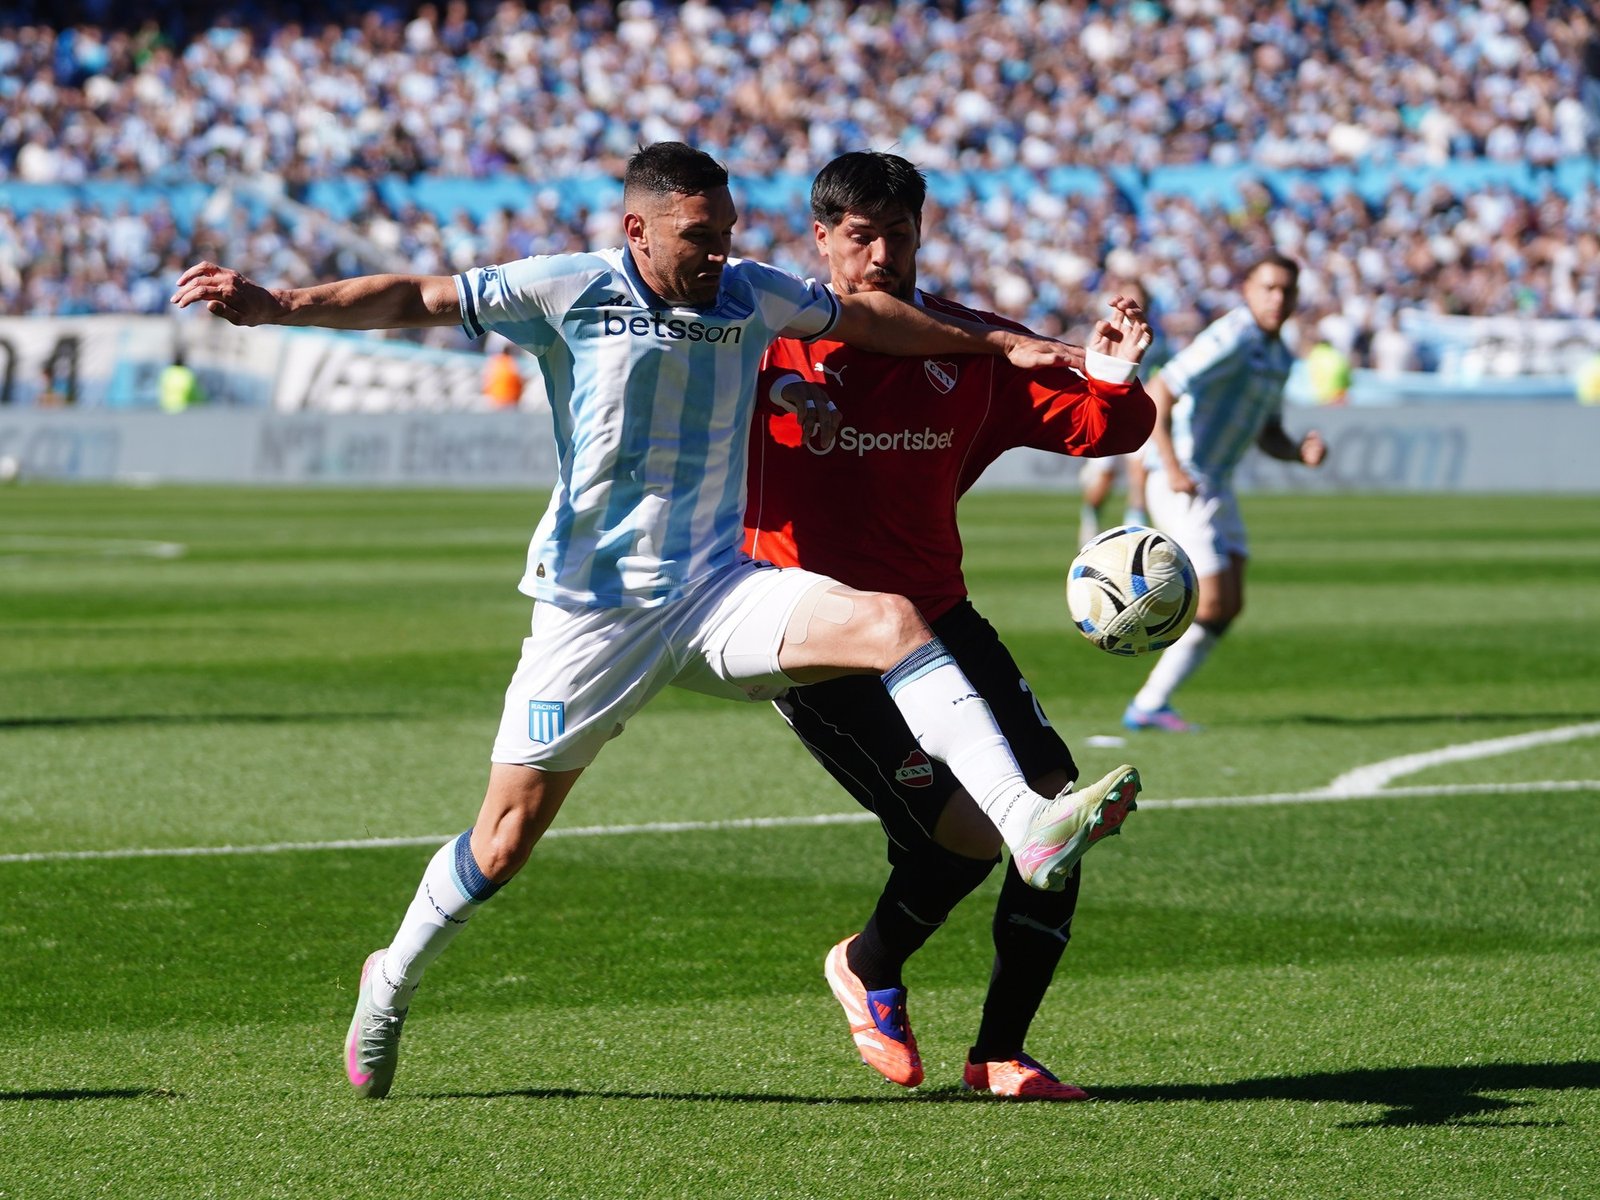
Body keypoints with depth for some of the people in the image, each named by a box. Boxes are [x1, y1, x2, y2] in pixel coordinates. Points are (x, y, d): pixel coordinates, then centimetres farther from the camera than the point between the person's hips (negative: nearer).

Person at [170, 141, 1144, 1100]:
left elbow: (870, 318, 21)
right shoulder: (571, 292, -8)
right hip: (594, 611, -3)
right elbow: (416, 299, -9)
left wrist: (1000, 342, 21)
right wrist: (275, 306, -19)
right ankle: (391, 983, 24)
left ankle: (1027, 823, -30)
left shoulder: (751, 294, 4)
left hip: (717, 591, 3)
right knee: (507, 840, -1)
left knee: (892, 621, -21)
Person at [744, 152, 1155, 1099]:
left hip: (937, 619, 6)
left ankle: (999, 1054, 10)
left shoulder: (970, 346, 4)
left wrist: (1112, 383, -18)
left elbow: (1096, 430, 4)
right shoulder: (772, 340, -8)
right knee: (963, 835, -17)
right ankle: (869, 970, 17)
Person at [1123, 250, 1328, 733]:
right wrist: (1172, 467, -29)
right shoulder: (1231, 339, -17)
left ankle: (1151, 704, 10)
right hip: (1182, 484, -9)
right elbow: (1158, 393, -23)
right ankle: (1149, 704, -1)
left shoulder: (1277, 355, 12)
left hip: (1217, 485, 9)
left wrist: (1300, 451, -1)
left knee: (1229, 605, 6)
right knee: (1213, 601, -13)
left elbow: (1267, 433, 21)